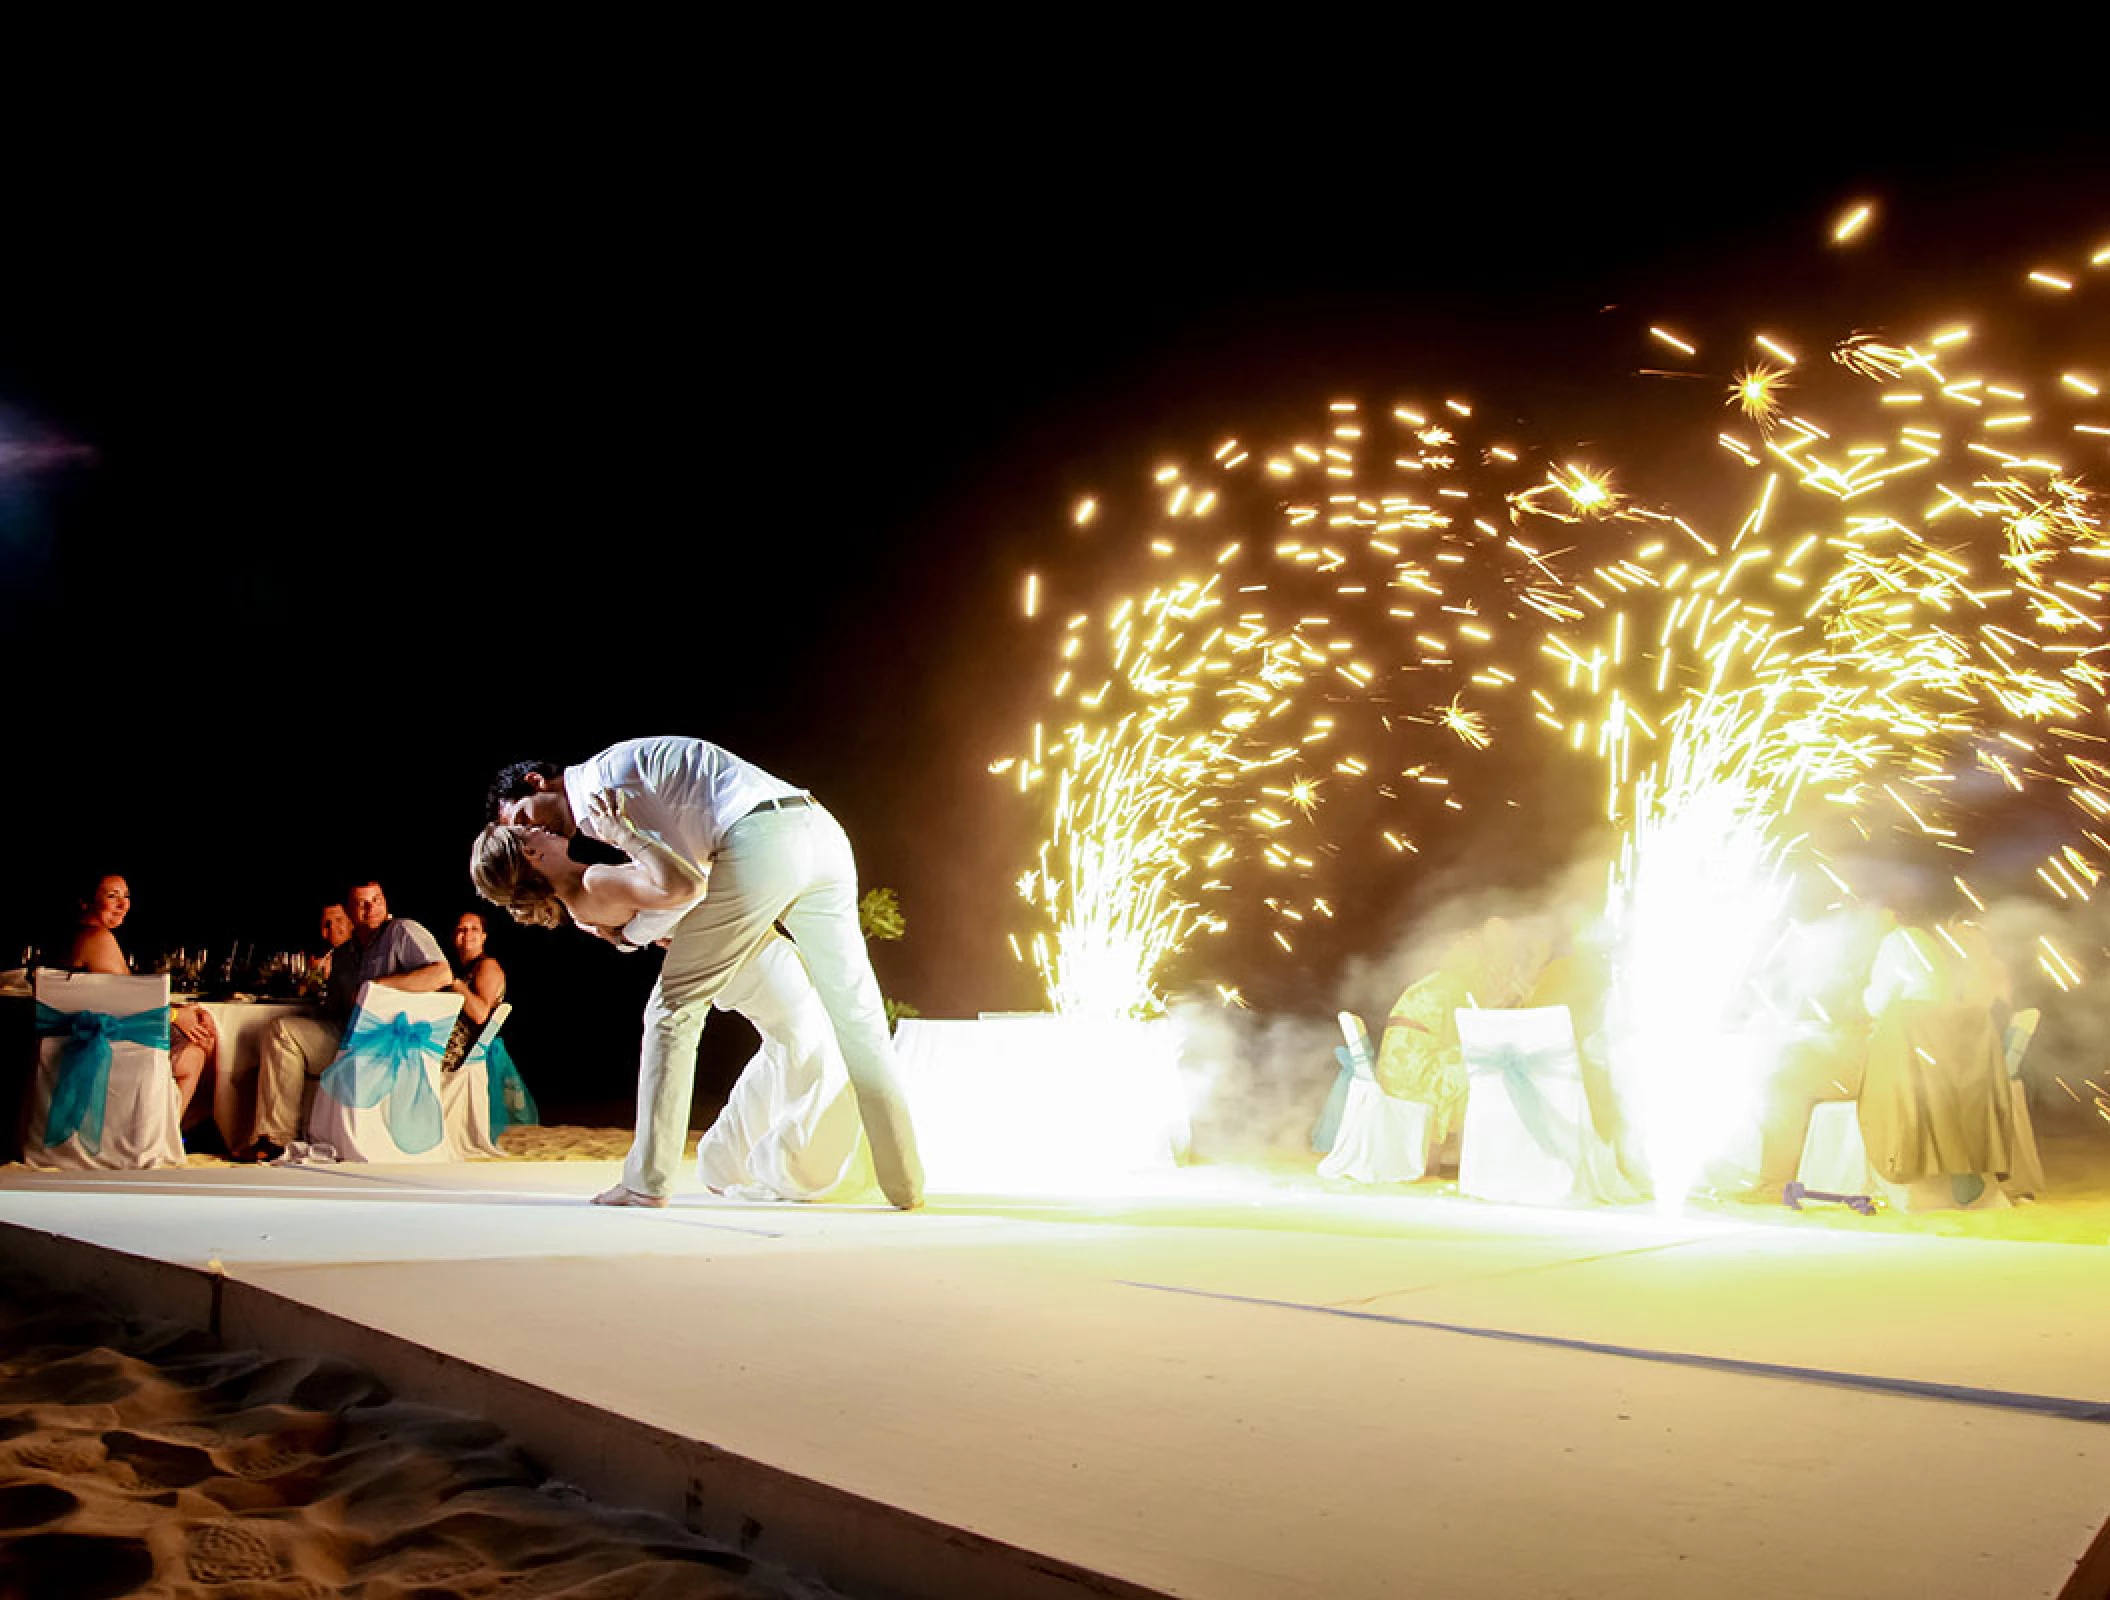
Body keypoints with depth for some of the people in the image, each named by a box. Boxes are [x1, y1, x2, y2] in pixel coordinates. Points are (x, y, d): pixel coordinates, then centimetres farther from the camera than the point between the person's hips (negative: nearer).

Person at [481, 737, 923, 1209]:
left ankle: (647, 1182, 9)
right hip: (821, 831, 9)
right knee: (856, 1014, 10)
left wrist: (631, 934, 11)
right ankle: (905, 1183, 13)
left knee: (675, 1005, 5)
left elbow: (682, 882, -6)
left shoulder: (593, 786, 2)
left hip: (760, 840, -9)